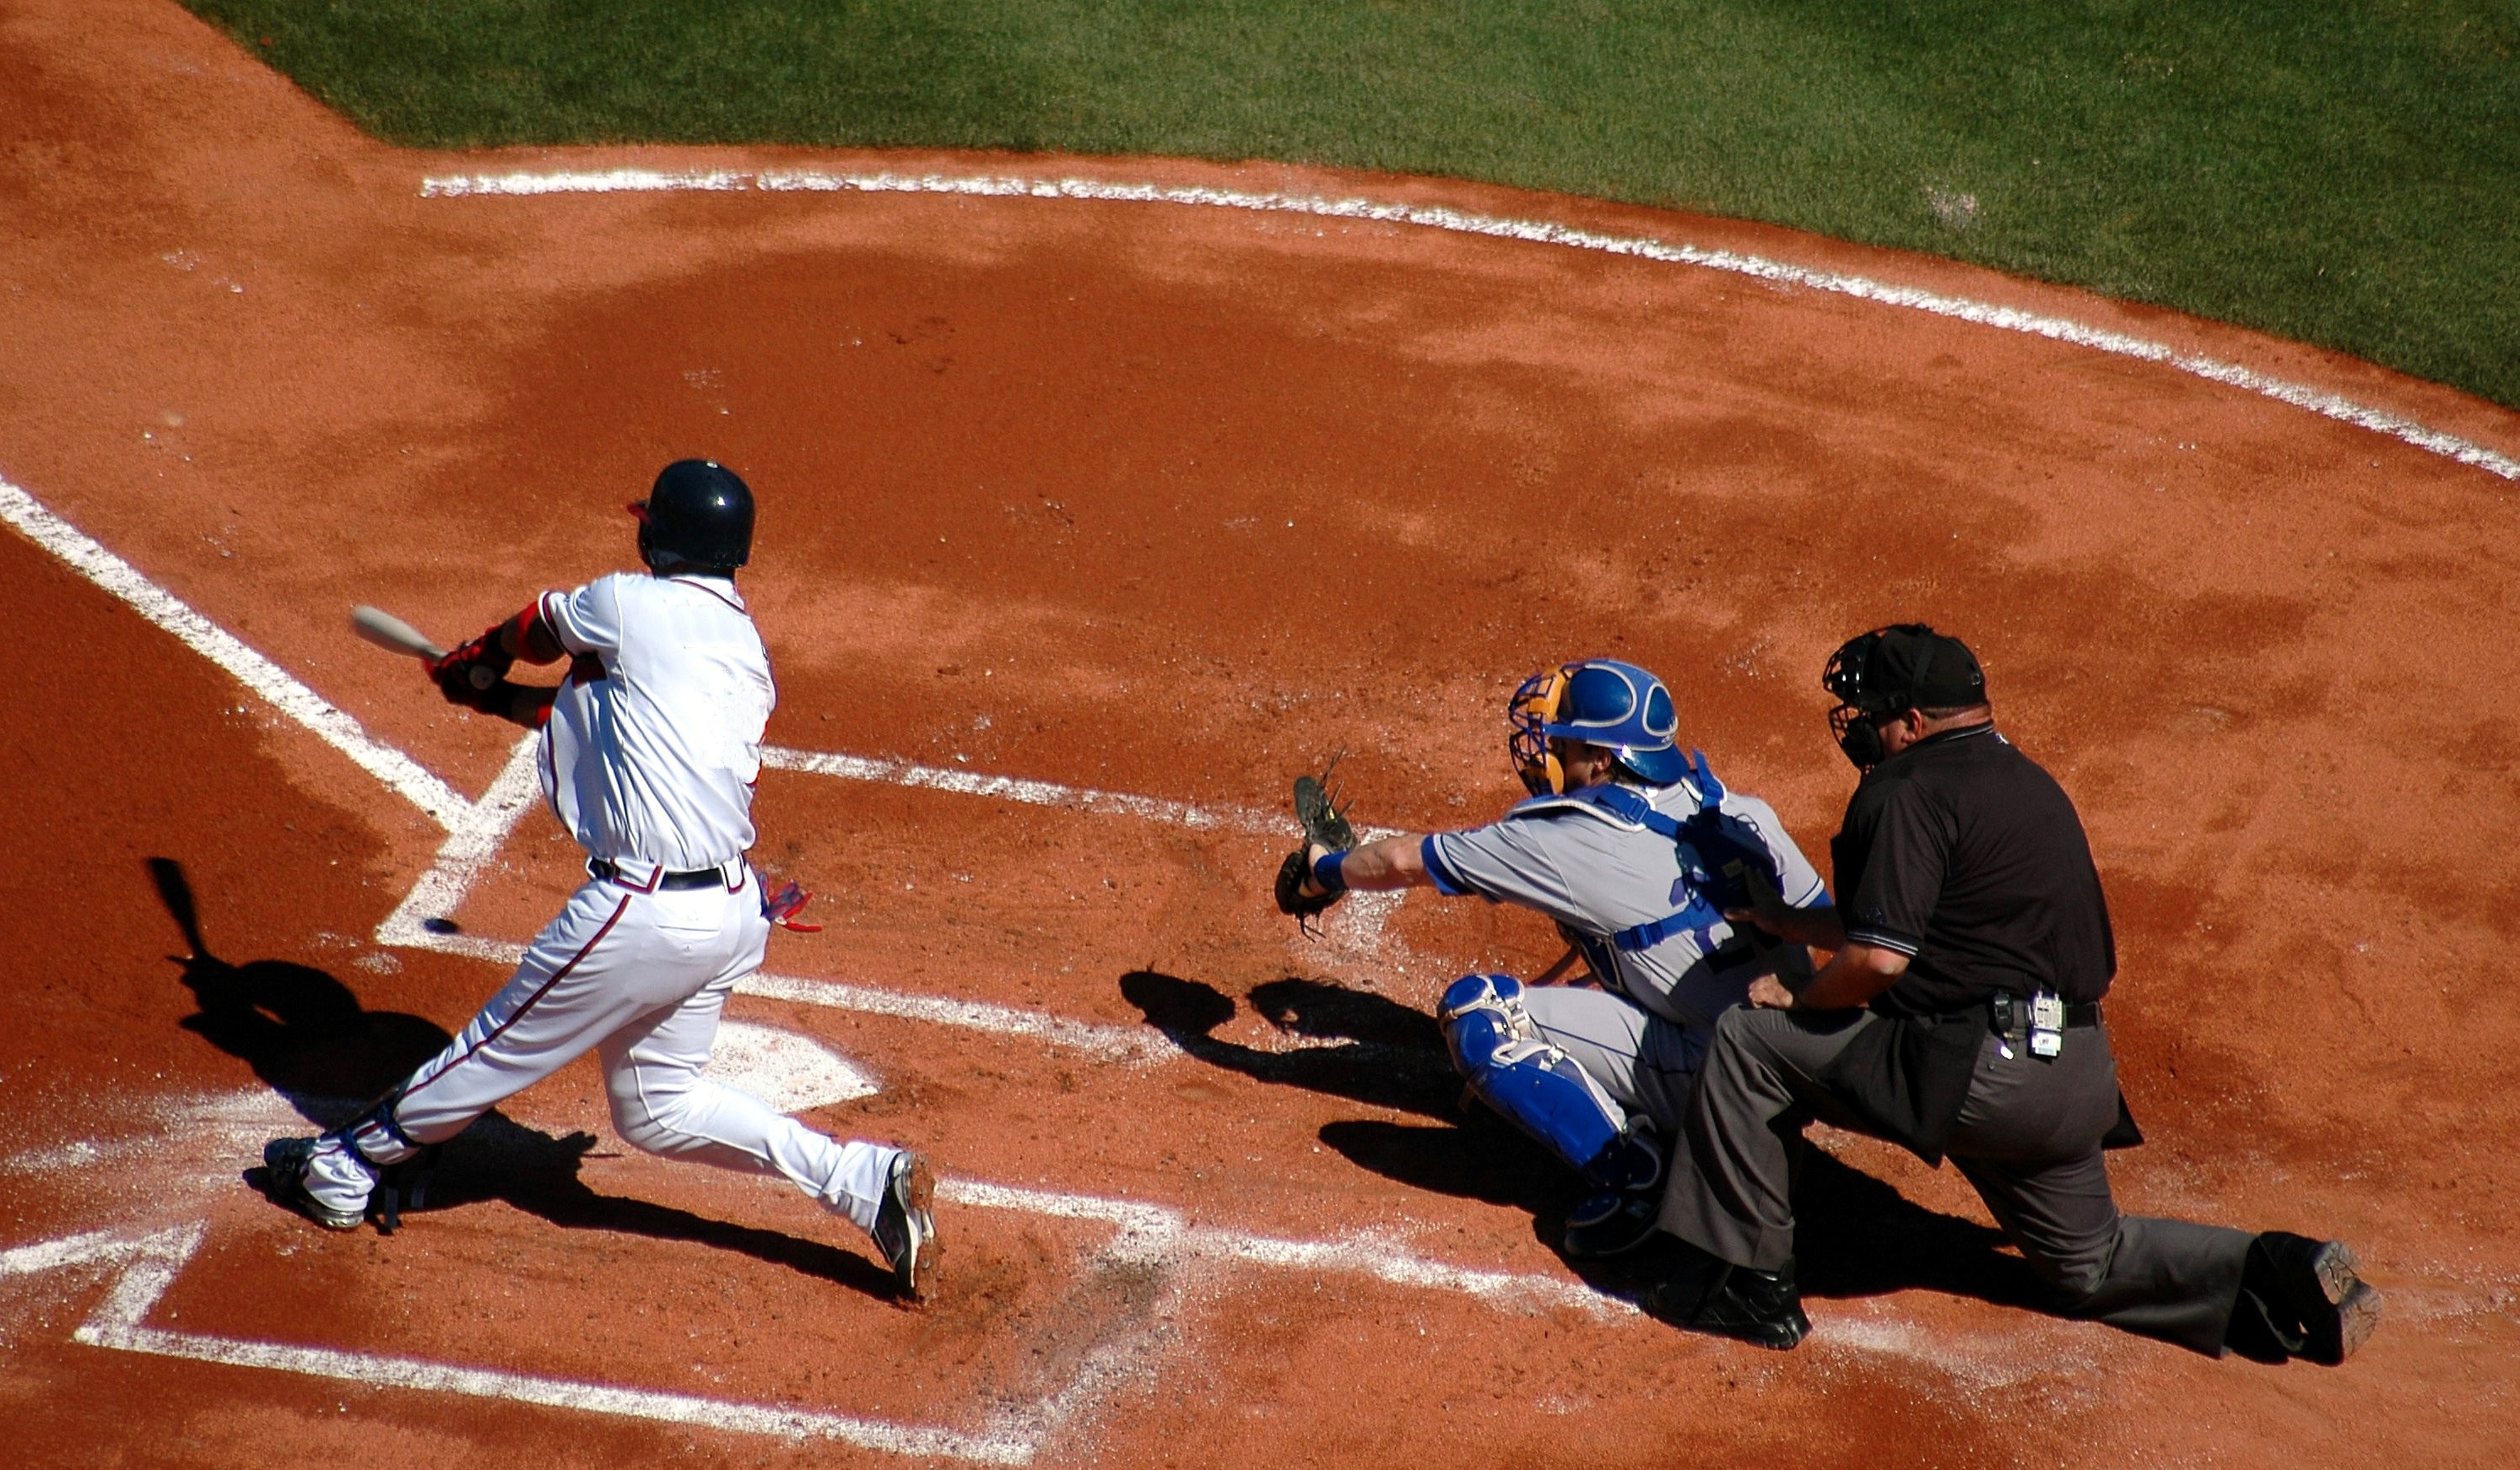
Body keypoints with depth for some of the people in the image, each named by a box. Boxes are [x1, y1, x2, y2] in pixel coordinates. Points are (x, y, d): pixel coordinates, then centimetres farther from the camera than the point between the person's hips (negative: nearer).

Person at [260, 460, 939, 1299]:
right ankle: (867, 1180, 9)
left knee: (505, 1047, 10)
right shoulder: (744, 644, 14)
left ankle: (347, 1165, 29)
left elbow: (534, 632, 14)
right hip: (735, 909, 8)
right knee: (655, 1104, 19)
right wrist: (492, 697, 34)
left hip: (647, 912, -8)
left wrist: (475, 664, 36)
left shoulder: (632, 604, -9)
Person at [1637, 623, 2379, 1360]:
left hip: (1979, 1071, -9)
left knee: (1750, 1038, 0)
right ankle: (2277, 1273, 5)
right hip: (2079, 1081, 9)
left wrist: (1802, 995, 1)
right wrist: (1773, 916, 33)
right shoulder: (2025, 779, 19)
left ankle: (1746, 1286, 2)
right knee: (2091, 1263, 25)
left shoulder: (1910, 789, -10)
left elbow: (1880, 958, -19)